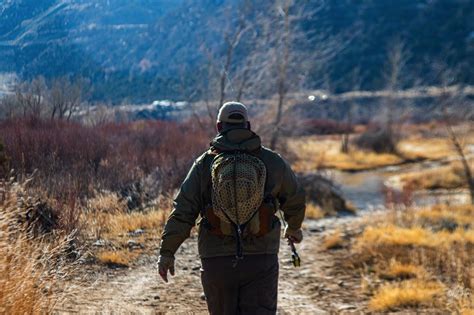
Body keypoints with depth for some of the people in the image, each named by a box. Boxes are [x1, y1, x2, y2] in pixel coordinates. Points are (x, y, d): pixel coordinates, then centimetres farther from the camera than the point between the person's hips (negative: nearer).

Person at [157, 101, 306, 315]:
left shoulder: (204, 164, -1)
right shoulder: (271, 161, 2)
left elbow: (182, 212, -7)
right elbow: (295, 199, 17)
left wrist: (166, 252, -2)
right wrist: (294, 227, 37)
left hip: (216, 262, 1)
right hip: (261, 260, -1)